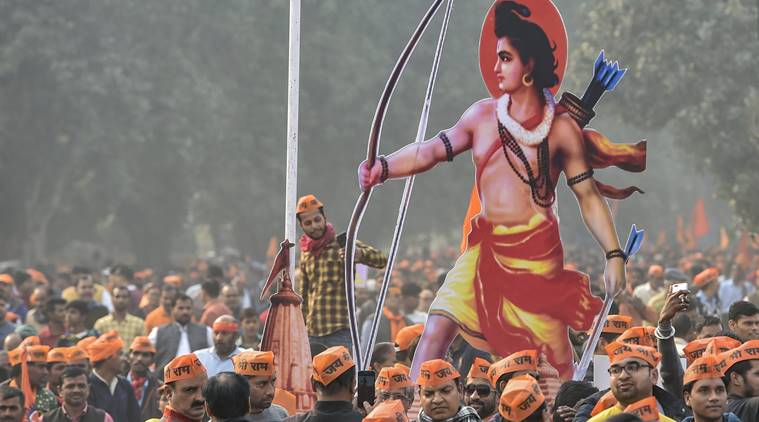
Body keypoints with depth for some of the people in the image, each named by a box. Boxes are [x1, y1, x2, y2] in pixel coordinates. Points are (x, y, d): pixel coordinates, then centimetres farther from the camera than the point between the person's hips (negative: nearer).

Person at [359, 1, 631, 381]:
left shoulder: (561, 129, -2)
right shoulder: (483, 115, 6)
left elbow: (588, 196, 1)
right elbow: (431, 151, -1)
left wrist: (613, 254, -5)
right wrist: (383, 167, -18)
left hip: (536, 253, -3)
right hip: (485, 250, 3)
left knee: (556, 356, 0)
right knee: (436, 331, -8)